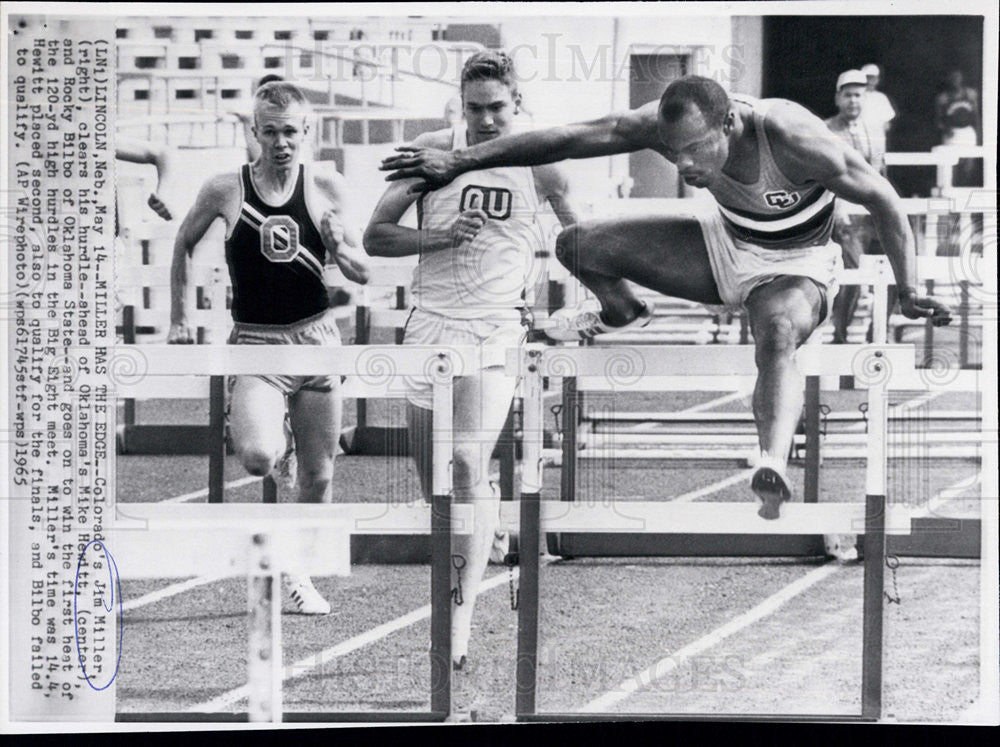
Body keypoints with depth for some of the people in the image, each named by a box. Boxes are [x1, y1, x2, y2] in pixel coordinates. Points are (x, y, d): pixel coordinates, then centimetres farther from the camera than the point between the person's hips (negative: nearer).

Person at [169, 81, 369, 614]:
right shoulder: (225, 190, -4)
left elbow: (362, 274, 5)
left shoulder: (326, 186, -1)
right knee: (258, 458, -26)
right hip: (255, 344, -2)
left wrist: (339, 247, -17)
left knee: (318, 473, 8)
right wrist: (178, 320, 12)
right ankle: (265, 438, 10)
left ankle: (300, 573, 28)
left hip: (315, 338, 2)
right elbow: (183, 245, 14)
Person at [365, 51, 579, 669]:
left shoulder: (539, 164, 0)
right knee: (430, 470, 6)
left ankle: (463, 615, -13)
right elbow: (375, 237, 2)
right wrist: (440, 235, -13)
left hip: (497, 328, -2)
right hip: (432, 322, 2)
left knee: (469, 467, -15)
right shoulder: (434, 151, 1)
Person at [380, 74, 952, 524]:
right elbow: (566, 139, -18)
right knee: (578, 246, -6)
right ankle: (624, 317, 28)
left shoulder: (793, 140, -36)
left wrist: (909, 293, -23)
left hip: (794, 264, -5)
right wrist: (460, 161, -19)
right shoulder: (671, 124, -24)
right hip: (726, 241, 5)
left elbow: (883, 200, -22)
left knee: (778, 338, -40)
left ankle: (775, 465, -65)